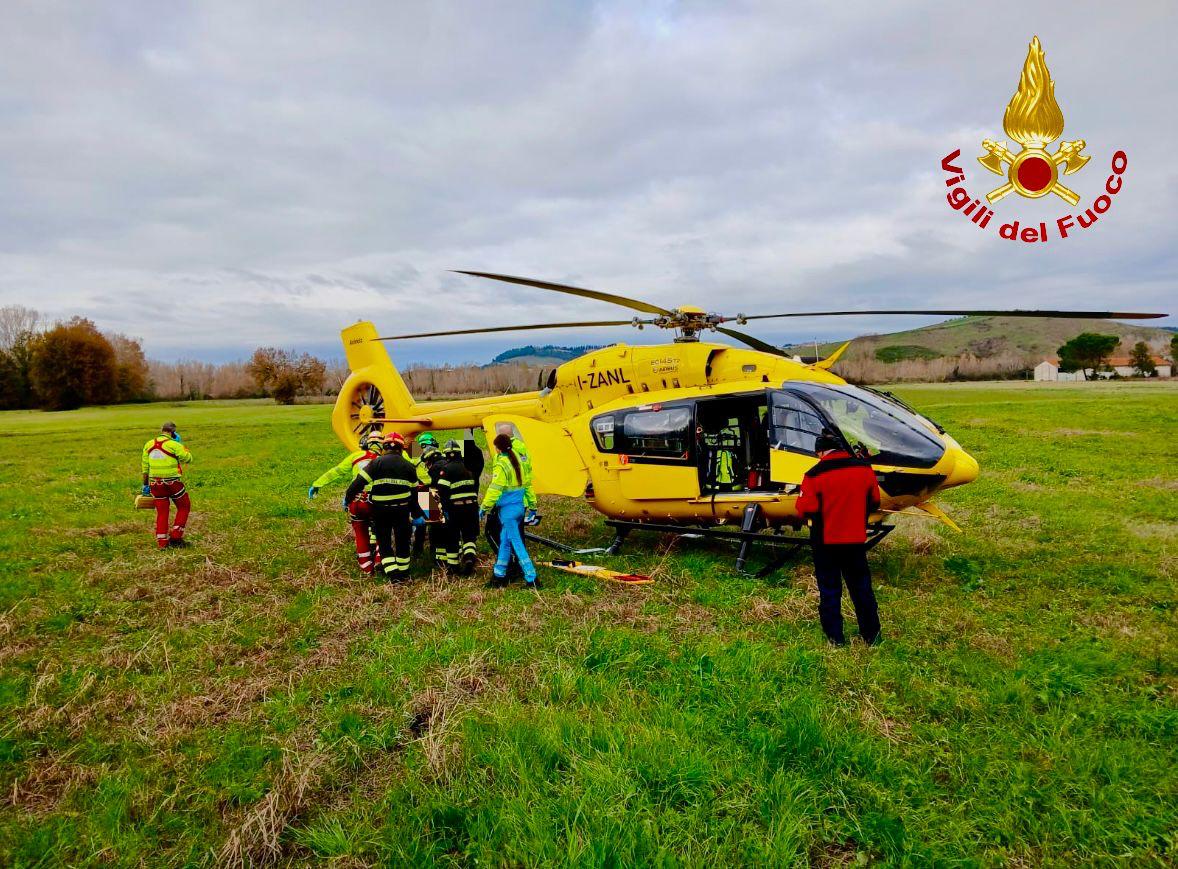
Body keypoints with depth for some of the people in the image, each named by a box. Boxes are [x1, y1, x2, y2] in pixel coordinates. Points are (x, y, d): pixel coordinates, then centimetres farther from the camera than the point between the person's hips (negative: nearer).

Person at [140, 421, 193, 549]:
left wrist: (145, 484, 18)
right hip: (172, 482, -5)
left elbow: (145, 467, 11)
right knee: (184, 506, 13)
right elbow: (188, 458, -3)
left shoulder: (148, 444, 7)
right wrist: (180, 443, 2)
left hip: (155, 483, 5)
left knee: (162, 512, 12)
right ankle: (176, 536, 8)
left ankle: (162, 542, 13)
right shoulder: (174, 445, -12)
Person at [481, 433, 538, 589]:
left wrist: (484, 507, -5)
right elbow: (528, 485, 15)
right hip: (520, 507, 8)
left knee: (516, 543, -5)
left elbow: (494, 489, -16)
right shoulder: (519, 461, 9)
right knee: (504, 541, 17)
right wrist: (532, 506, 22)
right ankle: (500, 575, 25)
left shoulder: (501, 465, -15)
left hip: (508, 509, -8)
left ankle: (532, 579, -6)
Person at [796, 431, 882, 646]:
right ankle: (871, 634, 25)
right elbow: (874, 503, 7)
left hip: (826, 542, -3)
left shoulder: (815, 475, -17)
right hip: (856, 540, 4)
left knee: (829, 590, 10)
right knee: (862, 588, 17)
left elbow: (806, 509, -17)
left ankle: (835, 636, 16)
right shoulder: (864, 469, -3)